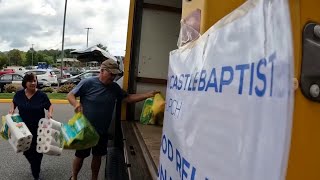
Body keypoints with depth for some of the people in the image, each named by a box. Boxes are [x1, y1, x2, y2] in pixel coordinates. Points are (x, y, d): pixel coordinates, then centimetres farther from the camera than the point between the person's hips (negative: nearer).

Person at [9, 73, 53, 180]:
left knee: (37, 151, 7)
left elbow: (50, 106, -2)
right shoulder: (19, 94, -2)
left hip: (38, 129, -3)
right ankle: (34, 166, 47)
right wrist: (12, 109, -2)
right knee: (26, 151, 14)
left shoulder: (42, 95, -11)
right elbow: (14, 103, 17)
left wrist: (49, 113, -21)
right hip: (24, 129, 3)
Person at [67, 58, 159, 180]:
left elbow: (128, 98, 1)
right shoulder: (88, 83, -15)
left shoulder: (115, 87, 0)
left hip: (102, 131, 4)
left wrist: (148, 95, -9)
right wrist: (76, 104, -33)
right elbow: (70, 95, -10)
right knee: (80, 156, 13)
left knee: (97, 156, 18)